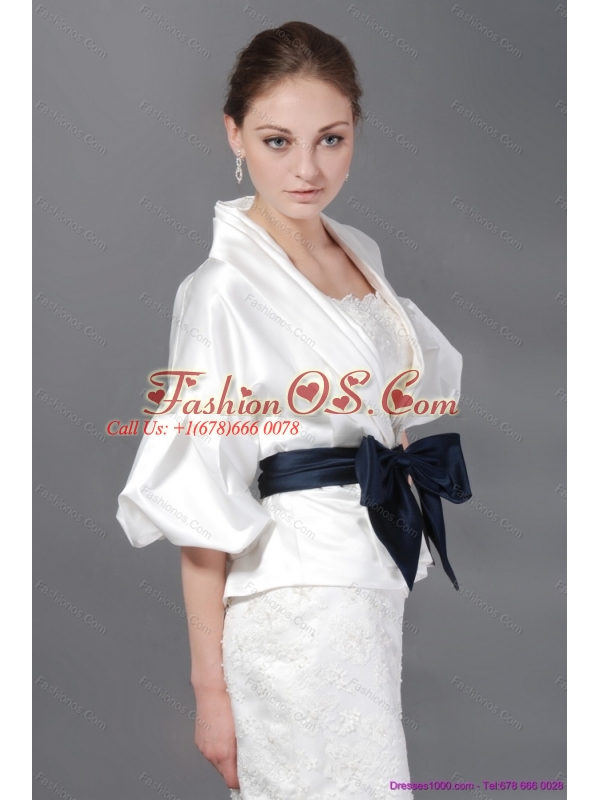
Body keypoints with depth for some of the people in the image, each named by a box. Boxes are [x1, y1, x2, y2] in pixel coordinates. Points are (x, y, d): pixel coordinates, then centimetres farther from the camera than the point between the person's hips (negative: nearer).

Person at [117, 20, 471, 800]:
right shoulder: (223, 289, -15)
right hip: (296, 605, -8)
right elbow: (201, 503, -15)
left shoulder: (360, 252, 7)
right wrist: (210, 684, -14)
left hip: (380, 583, 8)